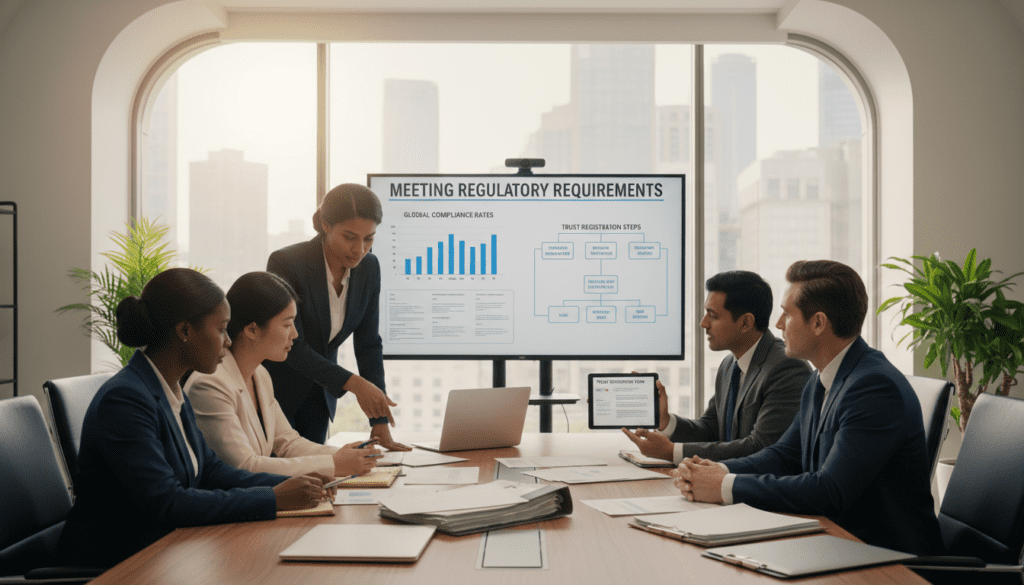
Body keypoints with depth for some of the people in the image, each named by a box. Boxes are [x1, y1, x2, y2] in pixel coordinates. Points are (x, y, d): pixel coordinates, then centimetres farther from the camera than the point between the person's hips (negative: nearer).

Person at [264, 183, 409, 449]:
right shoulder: (285, 263, -24)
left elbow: (368, 344, -3)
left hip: (318, 392, 5)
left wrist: (380, 423, -7)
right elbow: (292, 347, -24)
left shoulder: (368, 268, -8)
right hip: (274, 388, -5)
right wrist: (353, 384, -34)